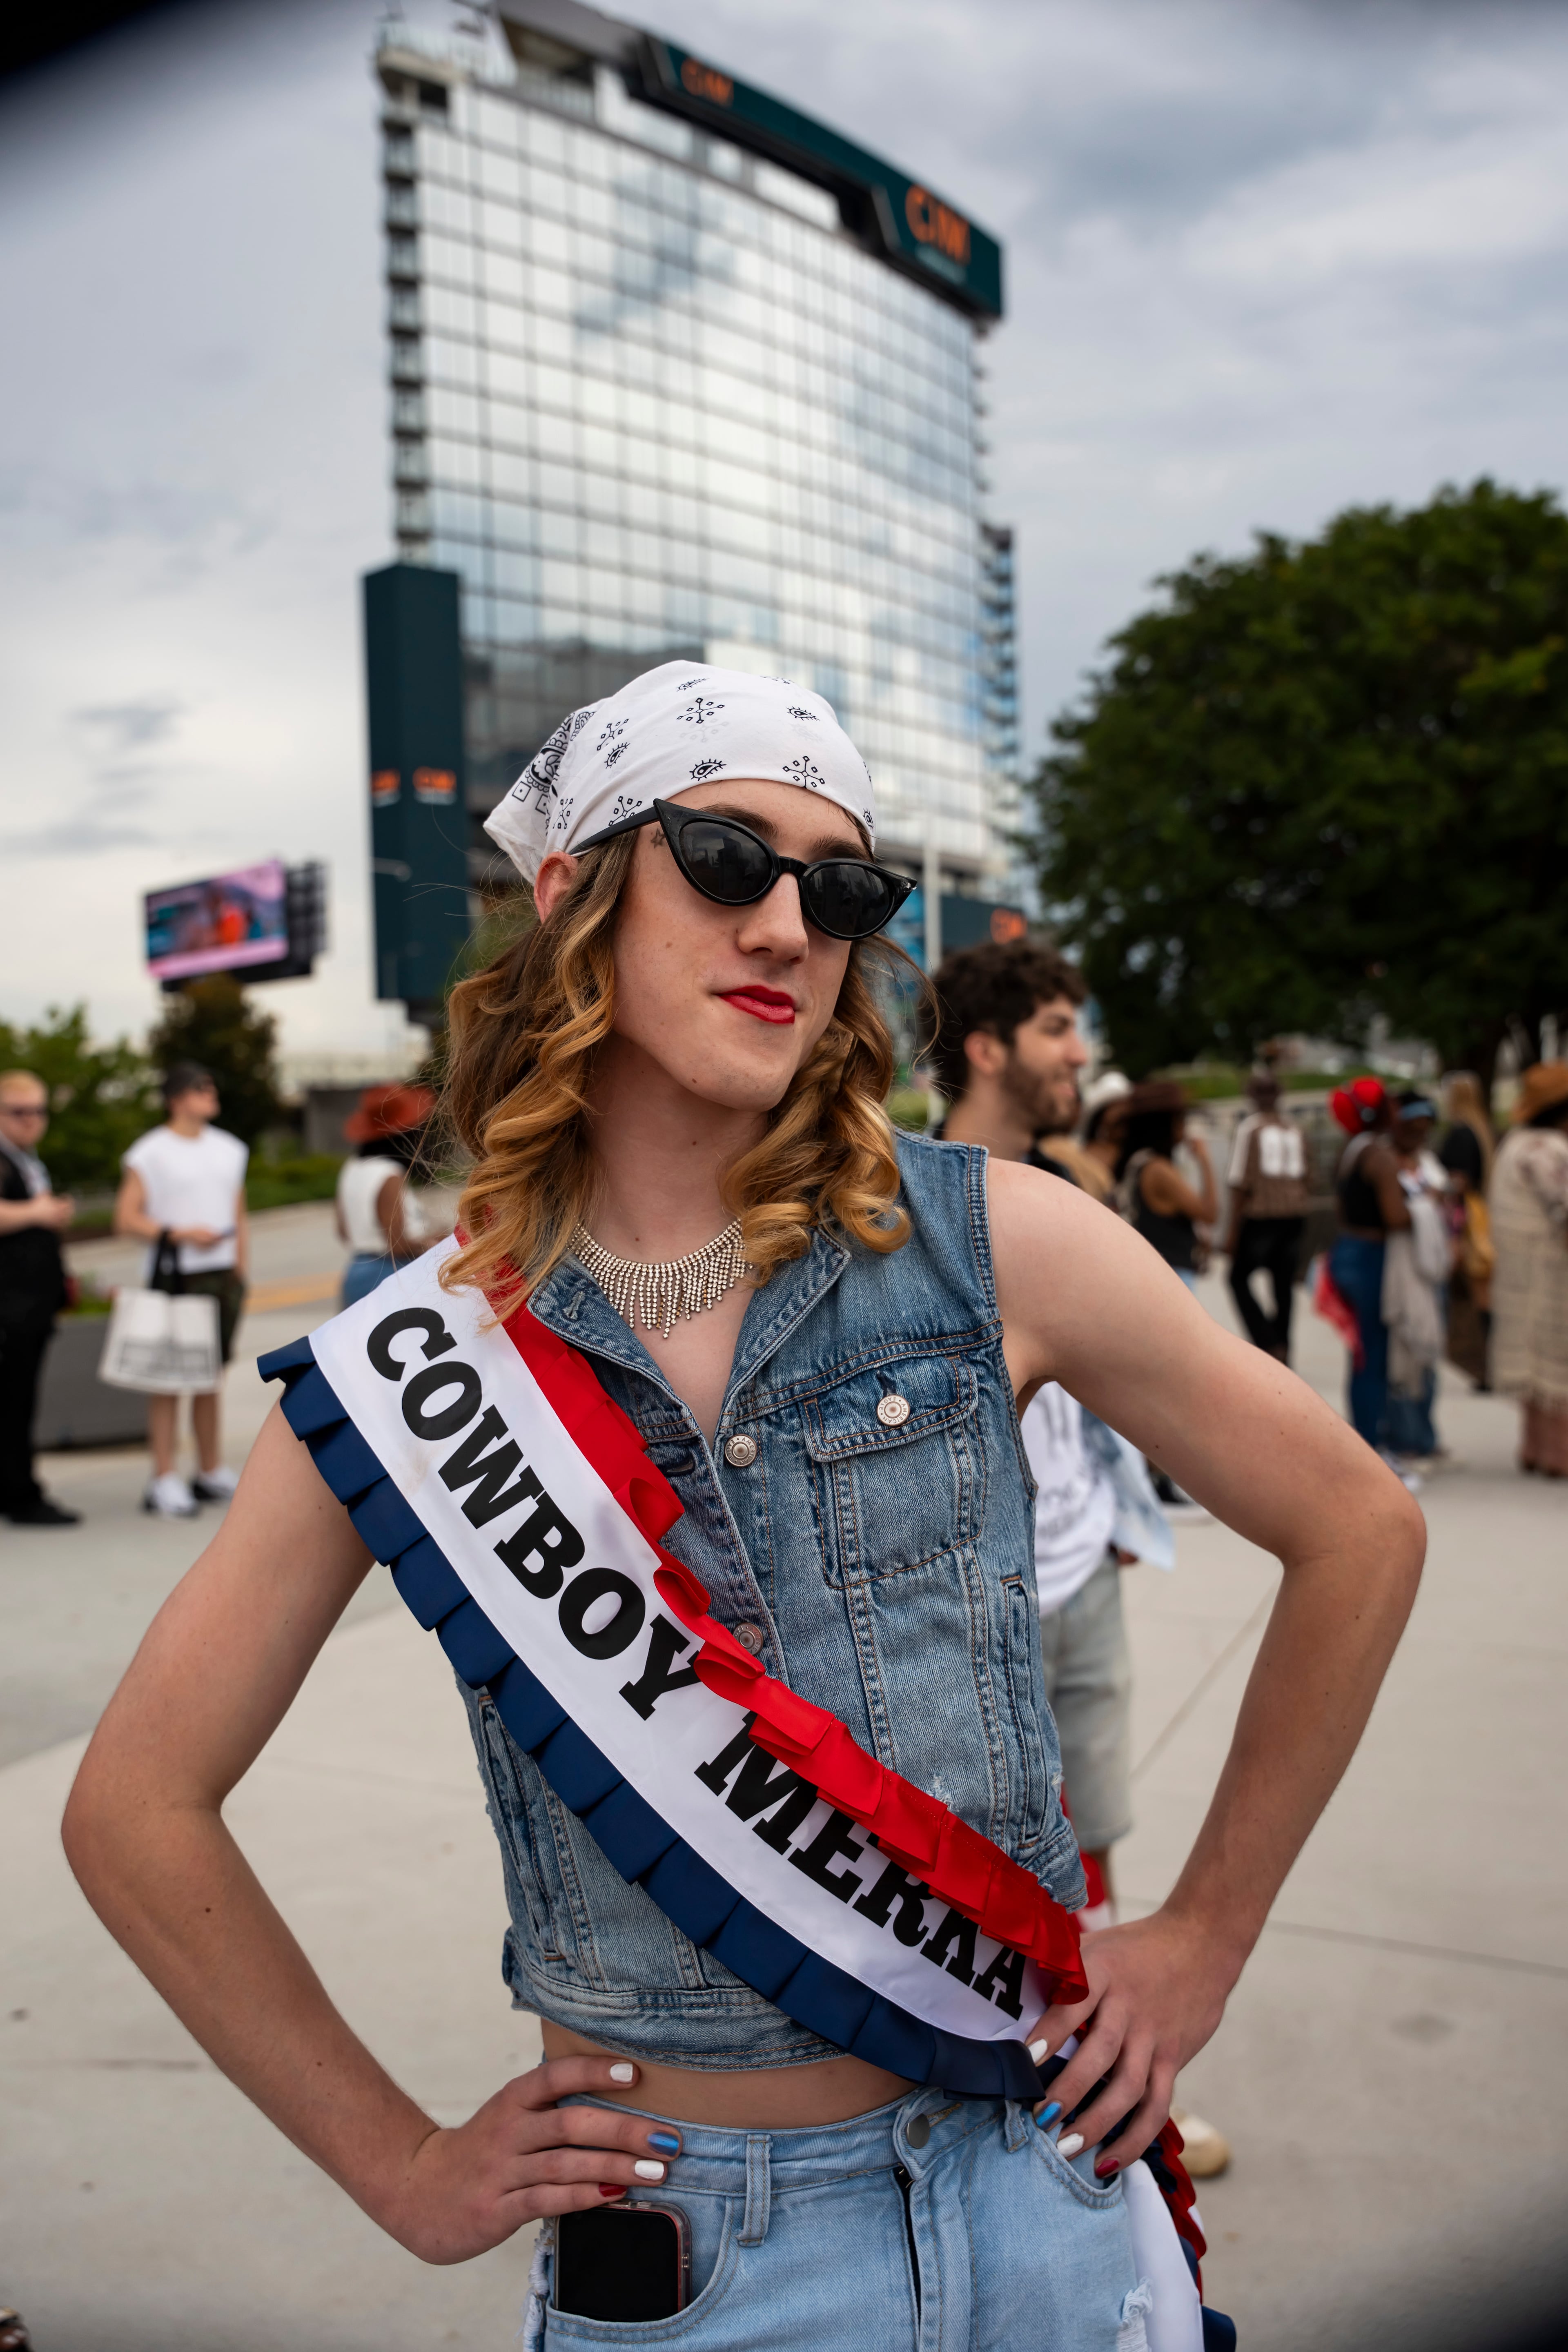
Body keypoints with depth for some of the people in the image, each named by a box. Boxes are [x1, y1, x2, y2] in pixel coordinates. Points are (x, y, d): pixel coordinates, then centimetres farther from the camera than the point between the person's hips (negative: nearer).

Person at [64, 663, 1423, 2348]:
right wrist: (404, 2168, -1)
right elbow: (136, 1808, -2)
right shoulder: (416, 1365, -10)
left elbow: (1357, 1529, -1)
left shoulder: (989, 1246, -12)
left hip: (1032, 2198, 1)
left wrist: (1203, 1940, 1)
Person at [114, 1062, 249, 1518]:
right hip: (175, 1276, -5)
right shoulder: (150, 1152, -3)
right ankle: (164, 1480, 0)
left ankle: (212, 1472, 18)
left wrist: (240, 1271, 12)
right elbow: (126, 1218, -8)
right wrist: (180, 1234, -17)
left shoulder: (229, 1149, 15)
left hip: (222, 1276, 5)